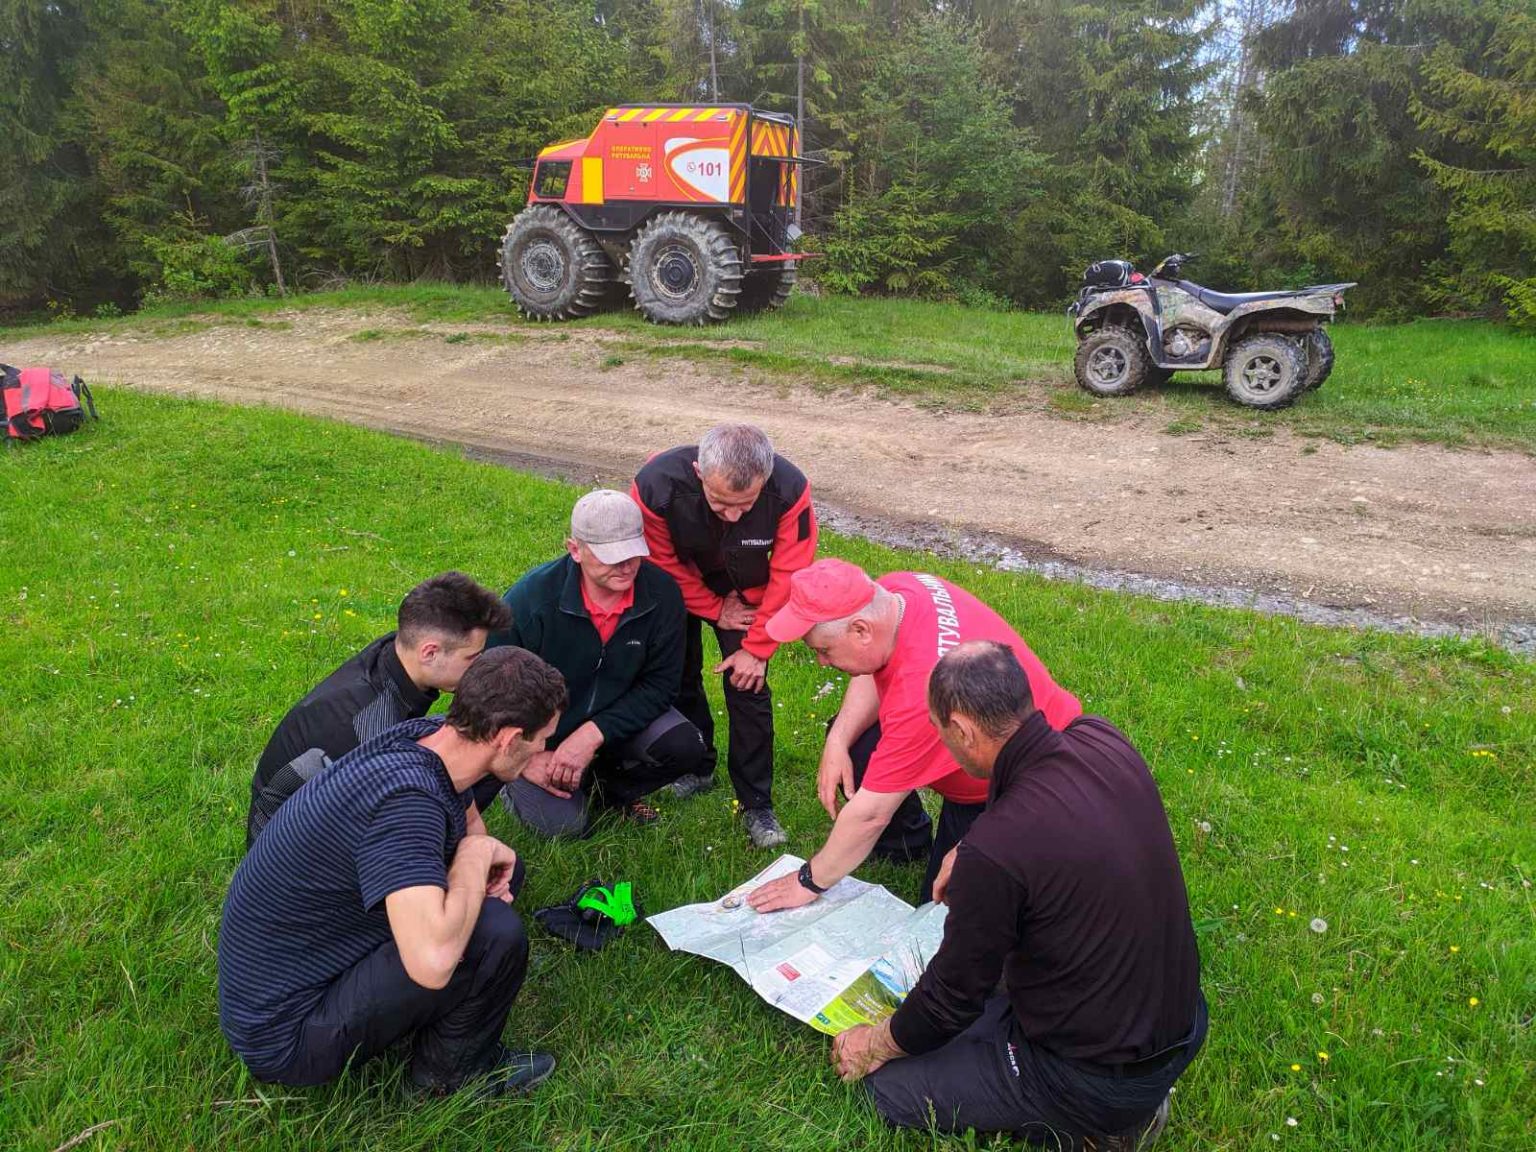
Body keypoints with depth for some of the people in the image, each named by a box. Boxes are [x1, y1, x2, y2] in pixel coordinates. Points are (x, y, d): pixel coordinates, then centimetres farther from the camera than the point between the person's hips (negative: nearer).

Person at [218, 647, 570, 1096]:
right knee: (496, 932, -24)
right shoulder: (404, 798, -33)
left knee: (504, 867, 5)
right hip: (286, 1032, -9)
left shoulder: (433, 735, -7)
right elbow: (434, 961, -44)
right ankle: (451, 1069, 3)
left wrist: (482, 866, -7)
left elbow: (470, 832, 15)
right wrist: (477, 853, -27)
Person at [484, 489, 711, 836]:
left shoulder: (661, 593, -19)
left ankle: (608, 789, 8)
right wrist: (522, 757, -17)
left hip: (615, 715, 3)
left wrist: (592, 734, -25)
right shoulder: (531, 598, -26)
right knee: (564, 823, -18)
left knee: (684, 747, -22)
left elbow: (659, 684, -14)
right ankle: (519, 787, 17)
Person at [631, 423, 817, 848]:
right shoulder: (655, 485, -38)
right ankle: (696, 766, 35)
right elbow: (662, 565, -18)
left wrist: (757, 648, -18)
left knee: (748, 686, -6)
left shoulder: (790, 490, -37)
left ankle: (757, 804, 7)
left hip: (745, 591, 0)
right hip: (679, 586, 1)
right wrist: (714, 609, -10)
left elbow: (786, 576, -23)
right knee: (679, 677, 10)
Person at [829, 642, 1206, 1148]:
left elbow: (953, 999, -14)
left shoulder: (995, 850, -31)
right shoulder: (1104, 740, -12)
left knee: (887, 1084, 4)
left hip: (1096, 1080, -8)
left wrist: (875, 1044, 4)